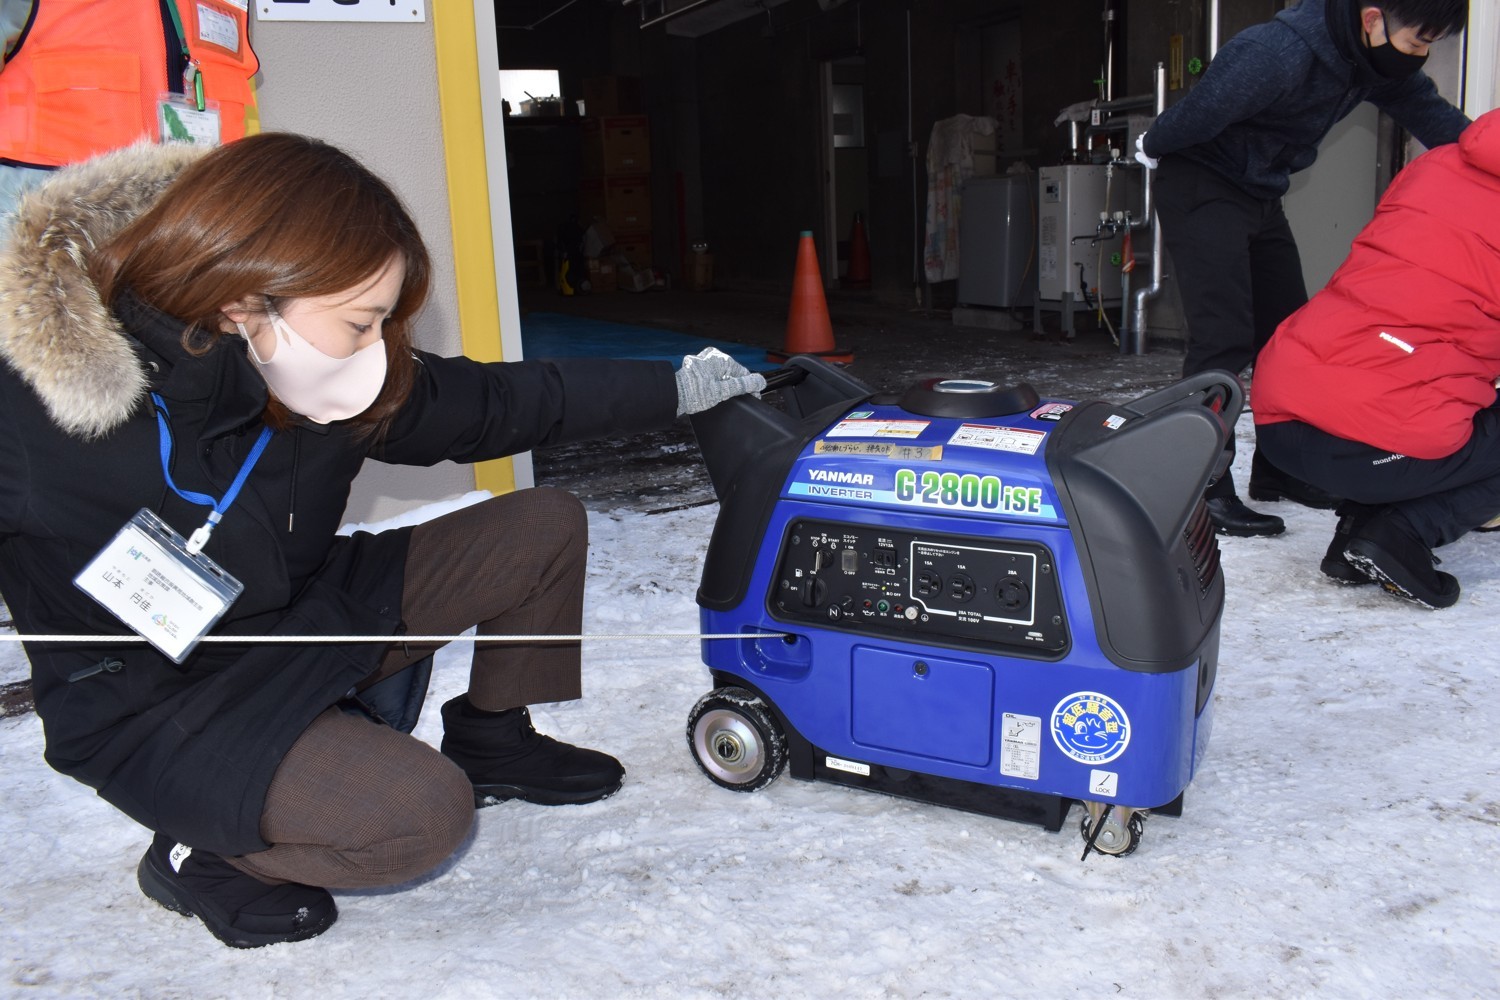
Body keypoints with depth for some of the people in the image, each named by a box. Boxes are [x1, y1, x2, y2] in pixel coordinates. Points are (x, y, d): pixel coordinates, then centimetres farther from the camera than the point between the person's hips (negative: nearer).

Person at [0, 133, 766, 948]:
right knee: (421, 814, -30)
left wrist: (675, 389, 4)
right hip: (154, 710, -6)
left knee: (546, 527, 1)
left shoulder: (326, 382, -13)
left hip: (310, 617, 7)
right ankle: (197, 854, -1)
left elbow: (491, 403, -1)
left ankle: (490, 741, 22)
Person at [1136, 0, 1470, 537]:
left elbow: (1430, 113, 2)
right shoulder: (1278, 53, -30)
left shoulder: (1379, 56, -2)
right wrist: (1152, 148, -5)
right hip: (1201, 186, -9)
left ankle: (1277, 471, 19)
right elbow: (1199, 112, -22)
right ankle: (1204, 489, -16)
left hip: (1261, 195, 9)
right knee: (1224, 337, -18)